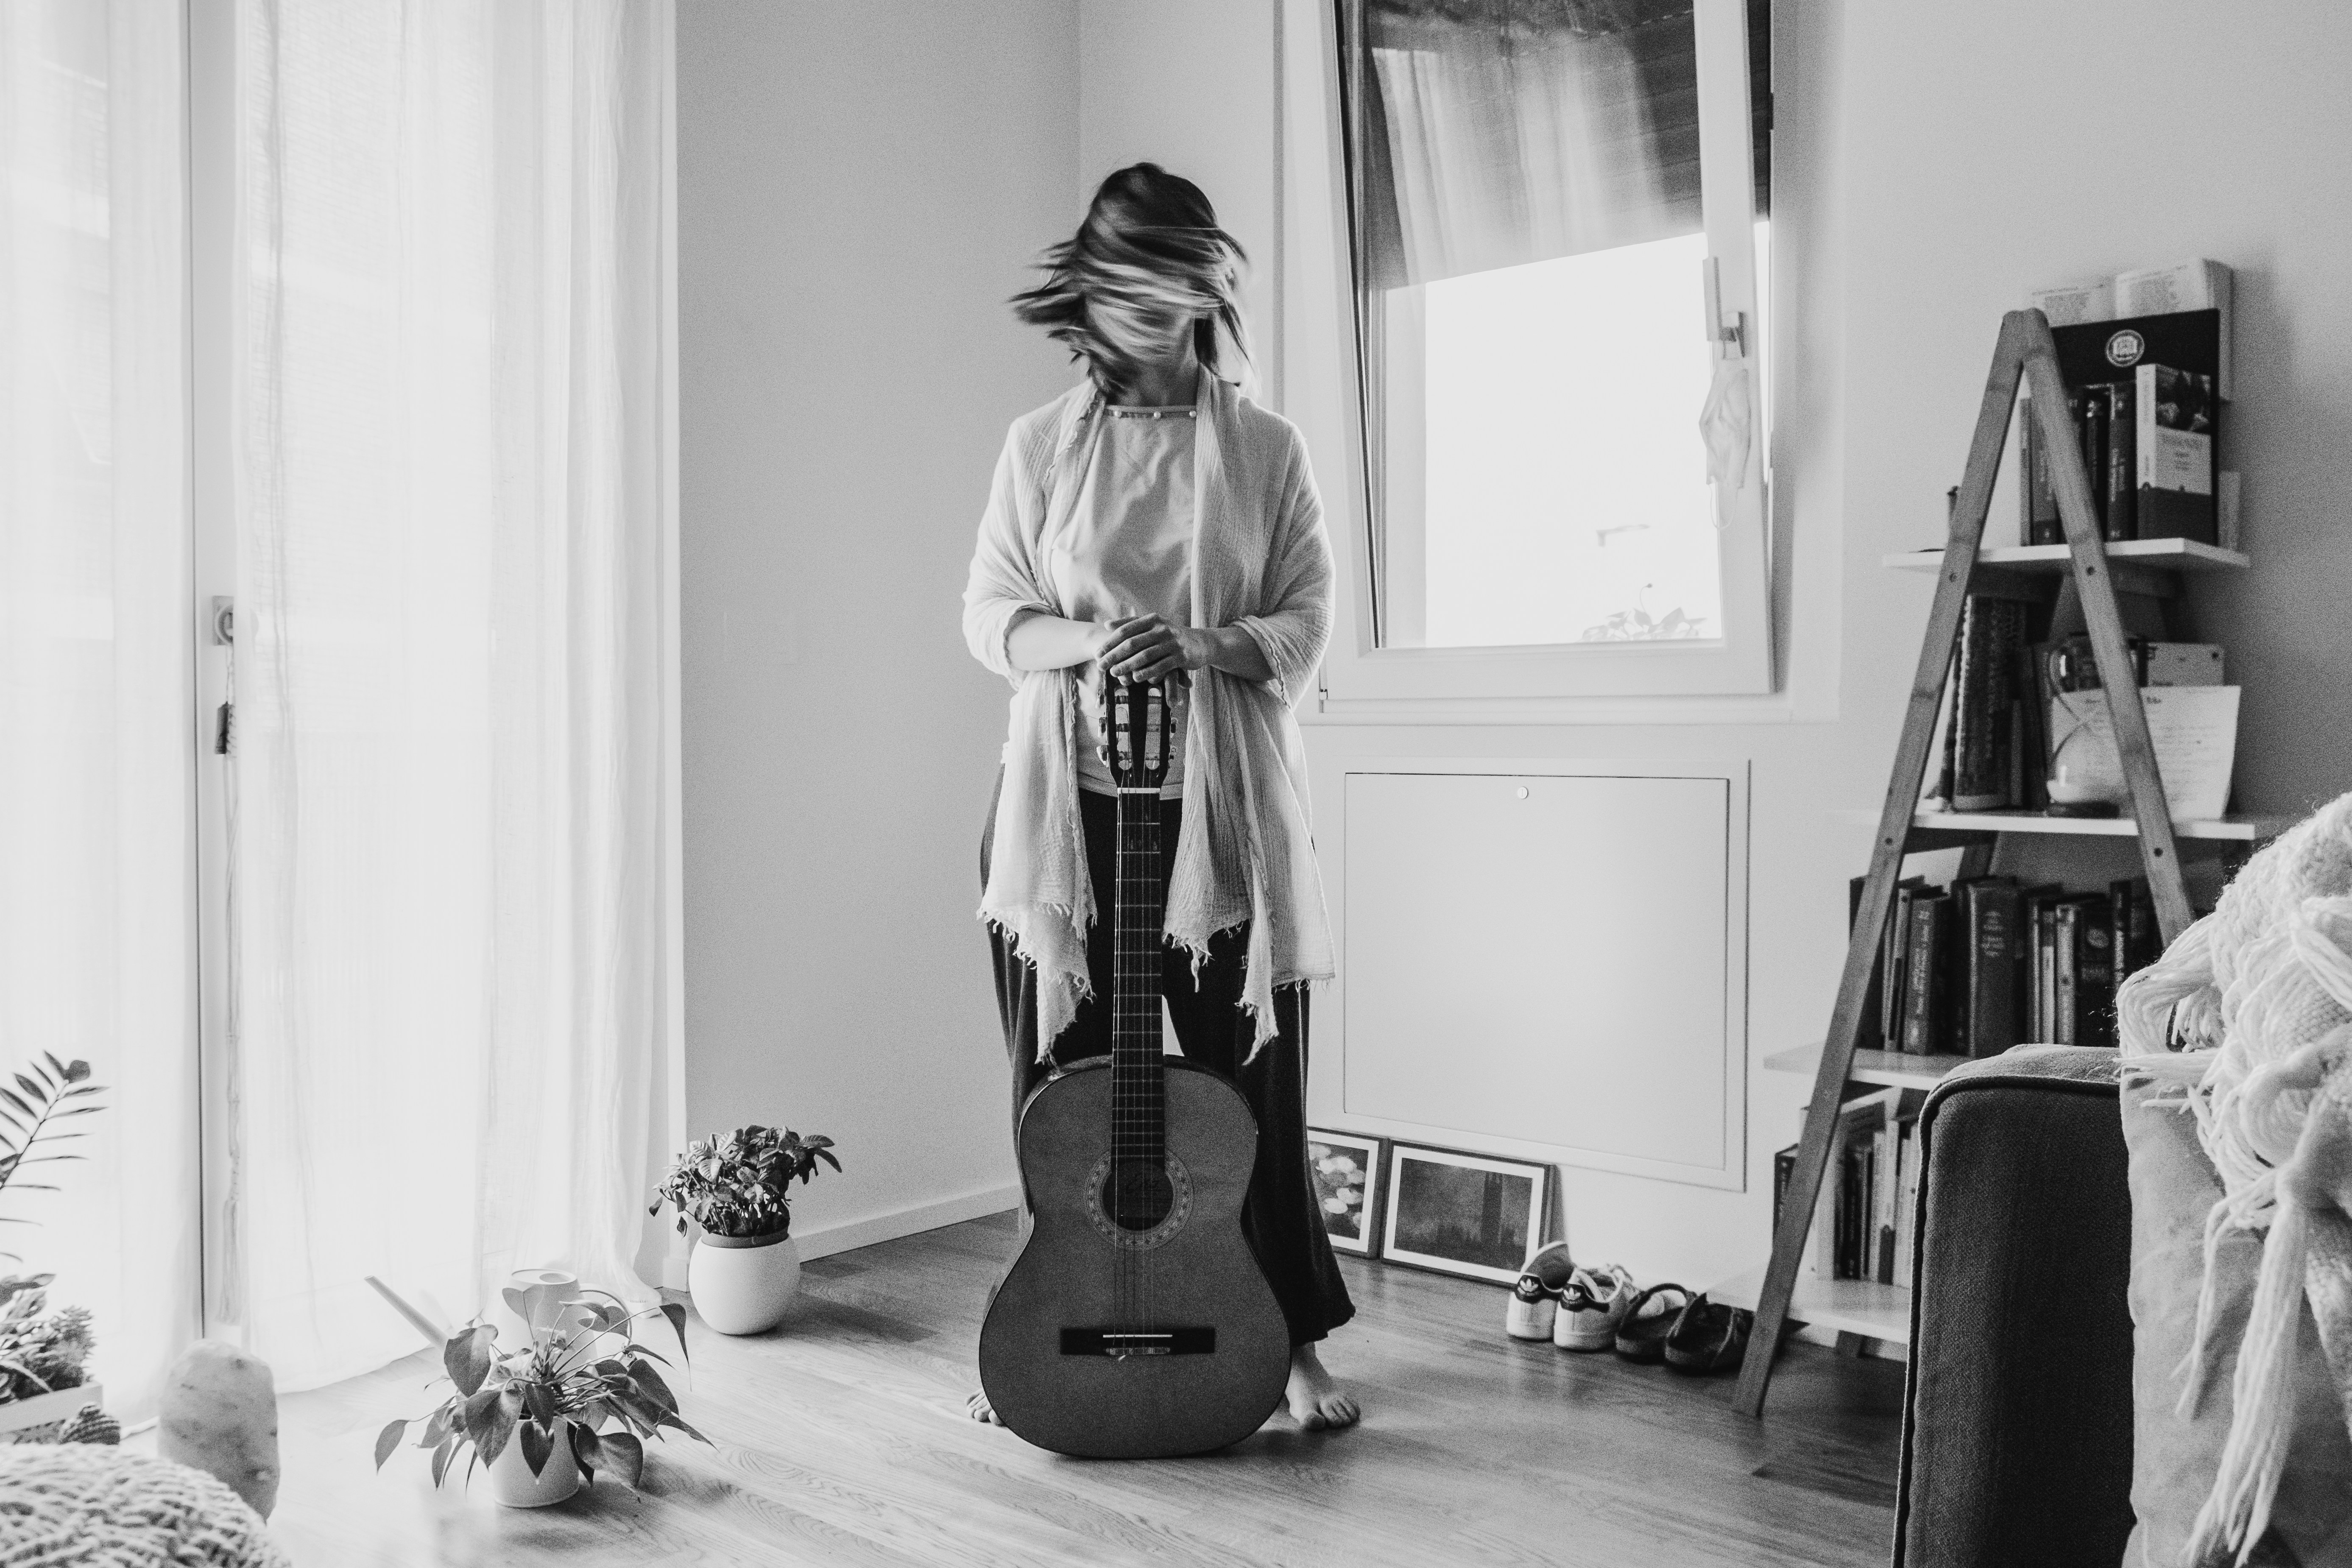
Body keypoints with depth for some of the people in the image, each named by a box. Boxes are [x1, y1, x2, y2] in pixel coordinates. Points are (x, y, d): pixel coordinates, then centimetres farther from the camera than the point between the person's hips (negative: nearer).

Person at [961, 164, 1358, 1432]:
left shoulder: (1264, 449, 6)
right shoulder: (1042, 445, 8)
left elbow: (1307, 623, 2)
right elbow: (988, 614, 6)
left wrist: (1208, 645, -18)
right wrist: (1084, 641, -14)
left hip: (1222, 803, -1)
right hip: (1069, 802, 1)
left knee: (1251, 1071, 4)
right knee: (1062, 1076, 7)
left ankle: (1293, 1341, 20)